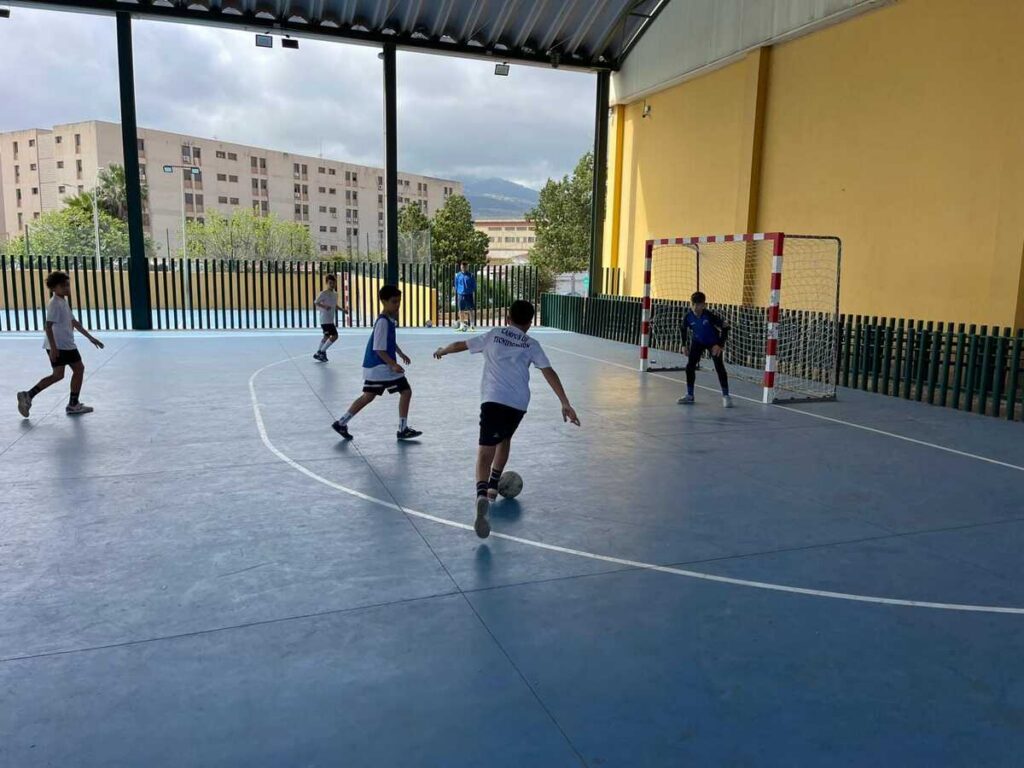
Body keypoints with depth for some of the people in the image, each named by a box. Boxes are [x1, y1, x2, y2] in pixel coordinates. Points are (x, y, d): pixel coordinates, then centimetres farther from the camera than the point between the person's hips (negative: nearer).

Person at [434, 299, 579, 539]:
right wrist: (565, 404, 3)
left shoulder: (494, 335, 15)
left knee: (485, 450, -8)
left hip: (493, 399, -2)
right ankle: (492, 486, 39)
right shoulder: (531, 344, 14)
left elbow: (460, 345, 24)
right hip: (518, 403, 2)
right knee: (504, 439, 29)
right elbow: (549, 373, 4)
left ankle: (482, 494, -34)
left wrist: (442, 351, 45)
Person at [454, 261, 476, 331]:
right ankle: (462, 324, 16)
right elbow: (456, 285, 14)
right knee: (461, 310, 6)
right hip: (461, 295, 2)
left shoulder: (471, 275, 1)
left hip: (469, 294, -2)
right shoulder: (458, 275, 6)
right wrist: (456, 293, 11)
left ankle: (471, 325, 3)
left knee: (471, 310, -2)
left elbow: (474, 286, 5)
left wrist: (474, 293, -1)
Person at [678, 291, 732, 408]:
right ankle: (689, 395, 12)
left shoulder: (710, 315, -31)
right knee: (690, 366, -2)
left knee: (719, 367, -9)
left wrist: (720, 344, -27)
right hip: (697, 342, 4)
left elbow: (724, 327, -23)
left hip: (713, 343, -3)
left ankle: (726, 396, 0)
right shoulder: (688, 317, -20)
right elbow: (684, 330, 0)